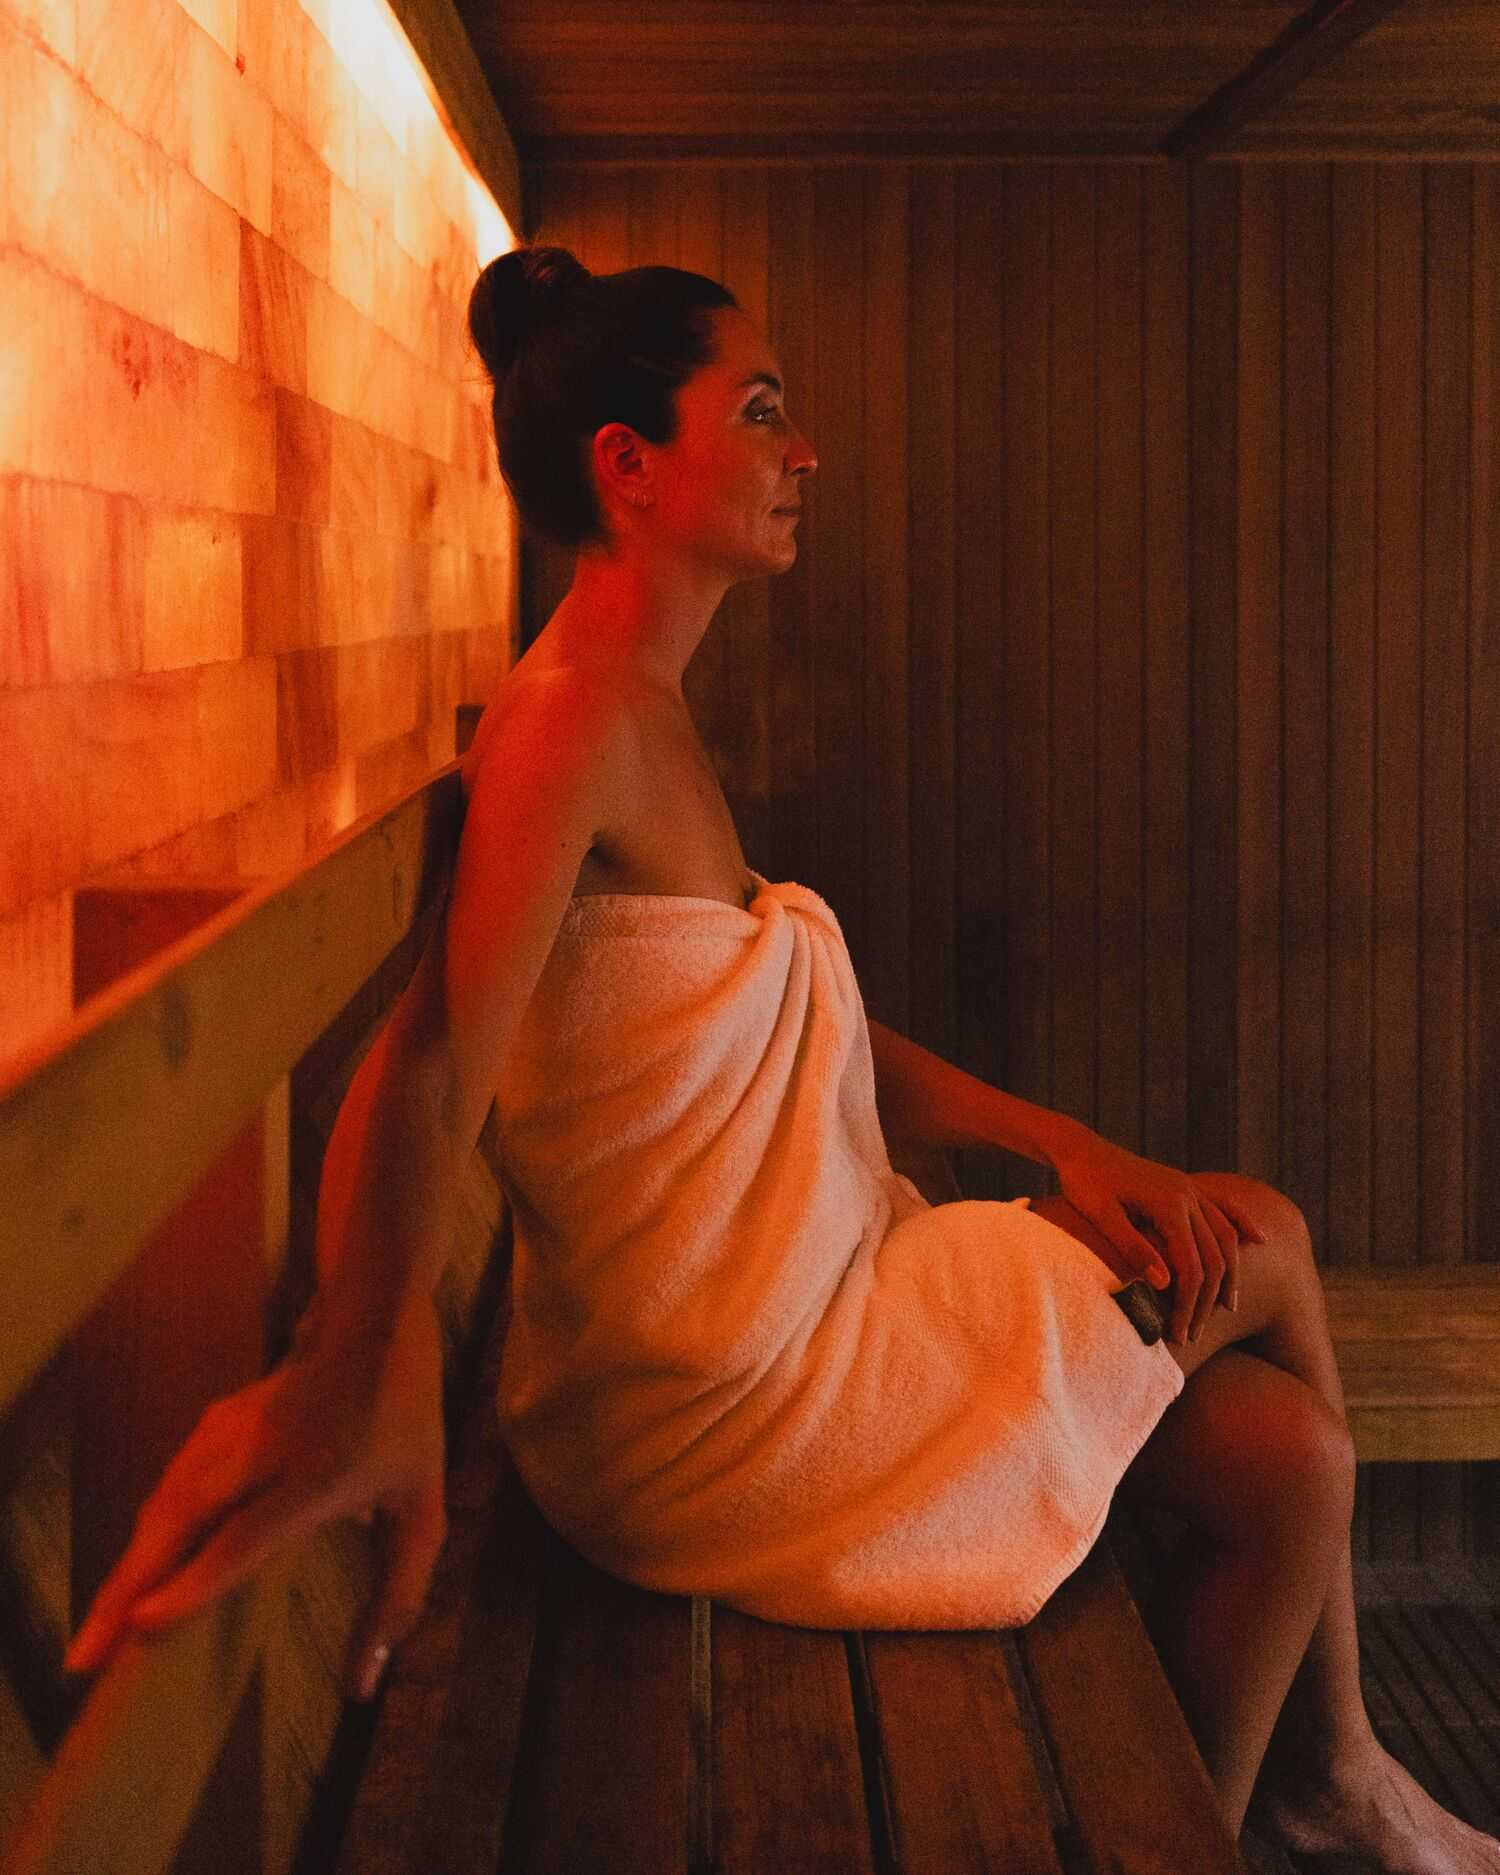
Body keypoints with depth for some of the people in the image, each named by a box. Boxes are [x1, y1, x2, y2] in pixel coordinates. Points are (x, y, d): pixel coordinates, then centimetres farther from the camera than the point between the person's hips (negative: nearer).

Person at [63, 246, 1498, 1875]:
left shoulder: (649, 714, 11)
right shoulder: (574, 716, -20)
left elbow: (814, 1036, 14)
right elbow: (434, 1060, -36)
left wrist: (1054, 1143, 3)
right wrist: (372, 1362, -53)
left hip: (797, 1307, 9)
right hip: (716, 1404, -8)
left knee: (1283, 1453, 8)